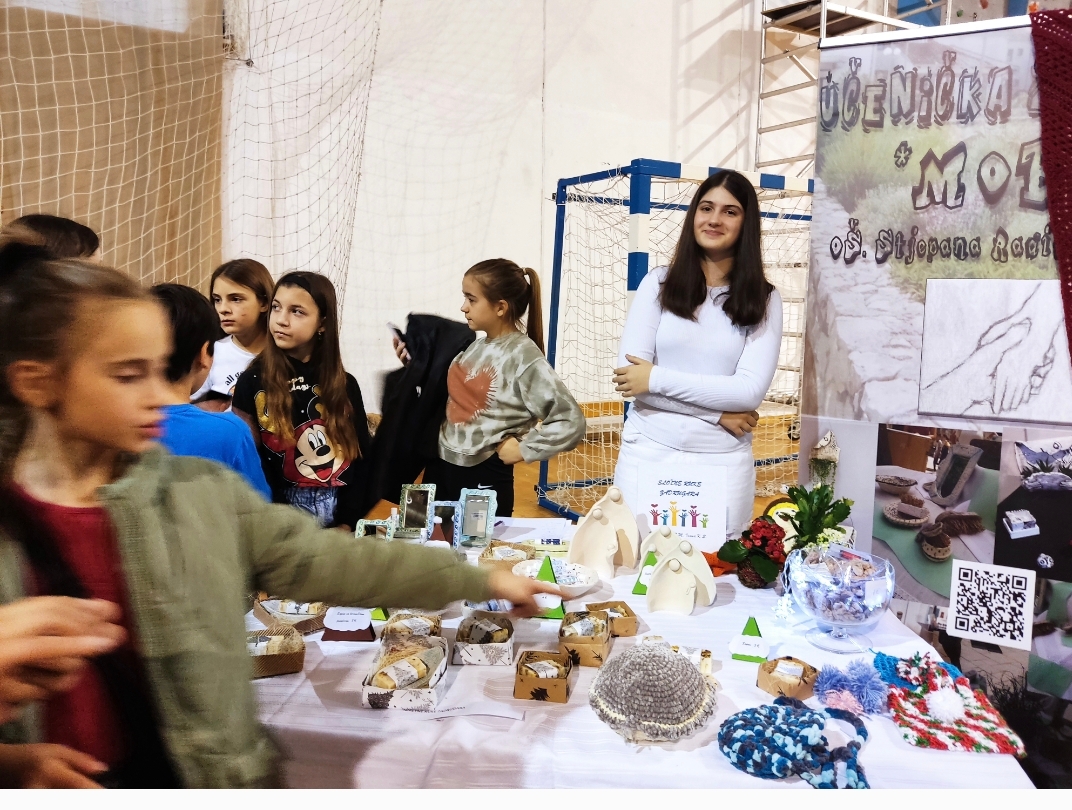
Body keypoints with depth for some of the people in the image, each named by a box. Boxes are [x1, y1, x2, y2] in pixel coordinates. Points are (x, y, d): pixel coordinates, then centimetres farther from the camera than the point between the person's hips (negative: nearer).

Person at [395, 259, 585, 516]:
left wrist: (523, 449, -17)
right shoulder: (475, 345, 5)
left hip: (485, 477, -7)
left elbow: (571, 423, -19)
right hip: (440, 466, 7)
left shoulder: (524, 357, -16)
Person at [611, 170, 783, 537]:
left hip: (724, 461, 0)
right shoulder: (659, 282, 2)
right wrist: (717, 413, -10)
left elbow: (751, 390, -9)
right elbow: (629, 374, -8)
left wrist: (657, 378, -13)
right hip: (648, 452, 0)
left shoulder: (764, 300, 3)